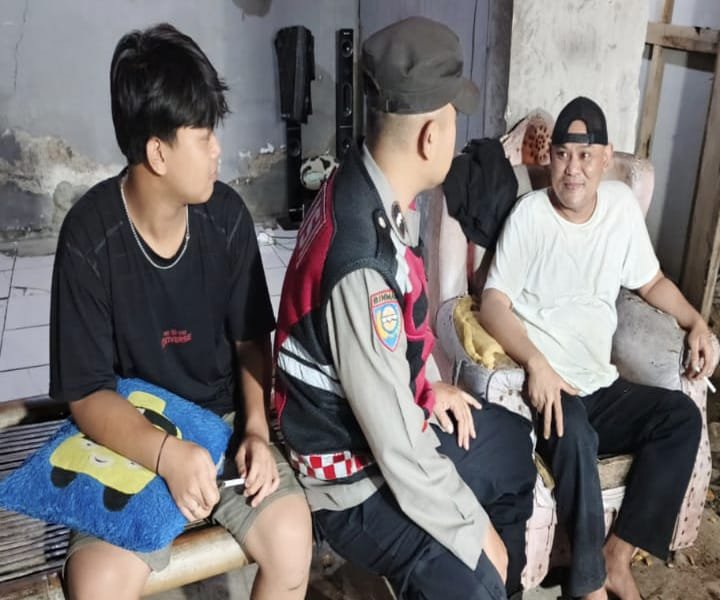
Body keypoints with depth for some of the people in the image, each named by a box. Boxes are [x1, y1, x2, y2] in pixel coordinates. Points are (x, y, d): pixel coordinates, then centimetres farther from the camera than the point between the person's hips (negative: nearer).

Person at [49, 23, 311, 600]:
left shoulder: (227, 216, -9)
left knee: (291, 540, -18)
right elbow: (86, 395, -13)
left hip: (224, 421, 2)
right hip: (132, 438, -2)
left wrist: (256, 428, -12)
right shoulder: (90, 237, -17)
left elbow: (250, 339, 2)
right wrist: (168, 454, -28)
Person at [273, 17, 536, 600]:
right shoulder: (362, 265, -36)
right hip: (354, 472, -9)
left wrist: (432, 382, 5)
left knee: (515, 443, 22)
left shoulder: (365, 185, -7)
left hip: (392, 422, 9)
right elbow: (398, 446, -29)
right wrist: (475, 531, -15)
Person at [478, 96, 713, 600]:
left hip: (603, 387, 6)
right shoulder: (530, 214, -8)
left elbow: (651, 281, 20)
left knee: (682, 415, -15)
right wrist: (537, 363, -28)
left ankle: (617, 558, -5)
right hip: (545, 387, -5)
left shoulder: (622, 204, 7)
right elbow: (493, 304, -13)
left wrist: (696, 322, 2)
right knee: (574, 433, -33)